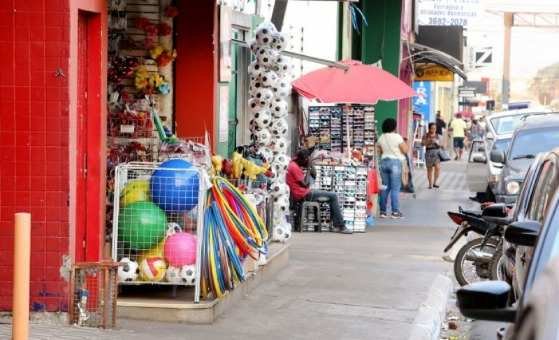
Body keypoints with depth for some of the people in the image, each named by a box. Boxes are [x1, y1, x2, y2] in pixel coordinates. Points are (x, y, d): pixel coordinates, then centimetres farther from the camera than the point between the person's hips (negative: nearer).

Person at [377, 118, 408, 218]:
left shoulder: (381, 138, 5)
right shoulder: (397, 137, -11)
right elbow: (405, 150, -8)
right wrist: (404, 143, 9)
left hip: (384, 162, 5)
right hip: (395, 162, -5)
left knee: (385, 187, 10)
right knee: (395, 188, -2)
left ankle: (383, 210, 10)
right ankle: (395, 212, -3)